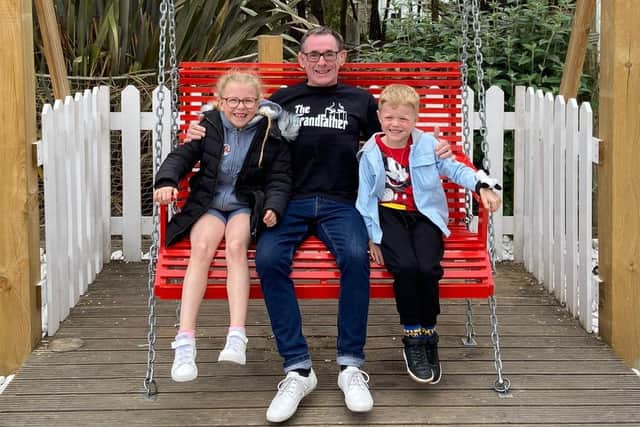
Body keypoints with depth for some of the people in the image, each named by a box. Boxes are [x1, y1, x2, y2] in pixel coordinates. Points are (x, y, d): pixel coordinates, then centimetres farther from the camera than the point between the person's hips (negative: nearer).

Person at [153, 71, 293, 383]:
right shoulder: (208, 126, 5)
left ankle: (237, 337, -42)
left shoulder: (270, 135, 2)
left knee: (236, 245, -33)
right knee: (202, 247, -30)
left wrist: (274, 207, -17)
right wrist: (167, 181, -18)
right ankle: (184, 342, -37)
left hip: (246, 205, -1)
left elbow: (280, 178, 2)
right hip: (209, 203, 1)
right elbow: (181, 156, 3)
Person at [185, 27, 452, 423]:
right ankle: (298, 369, -27)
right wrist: (202, 135, 5)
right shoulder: (283, 100, 20)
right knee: (269, 259, -31)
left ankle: (352, 365, -24)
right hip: (290, 201, 0)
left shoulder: (360, 100, 20)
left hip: (340, 203, 0)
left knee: (356, 256, -34)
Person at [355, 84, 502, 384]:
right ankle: (412, 338, -14)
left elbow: (455, 169, 7)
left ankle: (428, 335, -5)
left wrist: (482, 186, -11)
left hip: (424, 216, 1)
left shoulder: (427, 145, 5)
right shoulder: (371, 153, 4)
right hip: (389, 216, -1)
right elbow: (365, 197, 6)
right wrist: (371, 237, 0)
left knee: (427, 268, -27)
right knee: (405, 267, -30)